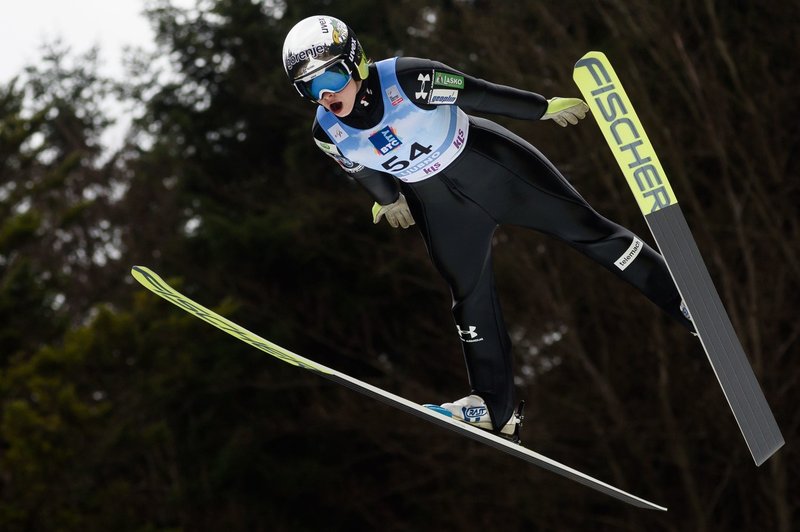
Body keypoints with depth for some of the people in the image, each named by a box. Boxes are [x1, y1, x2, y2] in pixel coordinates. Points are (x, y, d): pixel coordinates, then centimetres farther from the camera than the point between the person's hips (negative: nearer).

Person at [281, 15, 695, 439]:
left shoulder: (406, 78, -31)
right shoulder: (327, 134, -17)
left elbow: (478, 94, -21)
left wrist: (546, 108, -12)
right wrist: (388, 199, 22)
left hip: (489, 164, -3)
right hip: (438, 206, 3)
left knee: (581, 226, 1)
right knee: (470, 297, 9)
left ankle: (682, 300, 13)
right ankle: (496, 409, 22)